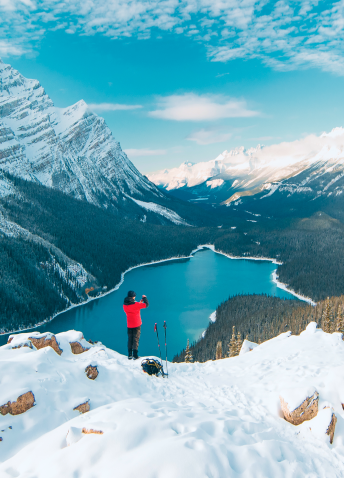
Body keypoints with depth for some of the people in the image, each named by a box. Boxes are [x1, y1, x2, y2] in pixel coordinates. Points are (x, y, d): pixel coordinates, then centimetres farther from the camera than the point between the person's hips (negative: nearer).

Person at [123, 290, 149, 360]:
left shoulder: (125, 305, -1)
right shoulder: (136, 304, -19)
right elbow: (146, 305, -10)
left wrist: (139, 302, 18)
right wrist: (144, 298, 7)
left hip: (129, 325, 5)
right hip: (137, 324, -5)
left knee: (130, 339, 14)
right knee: (136, 339, 2)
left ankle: (130, 355, 16)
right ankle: (135, 355, 0)